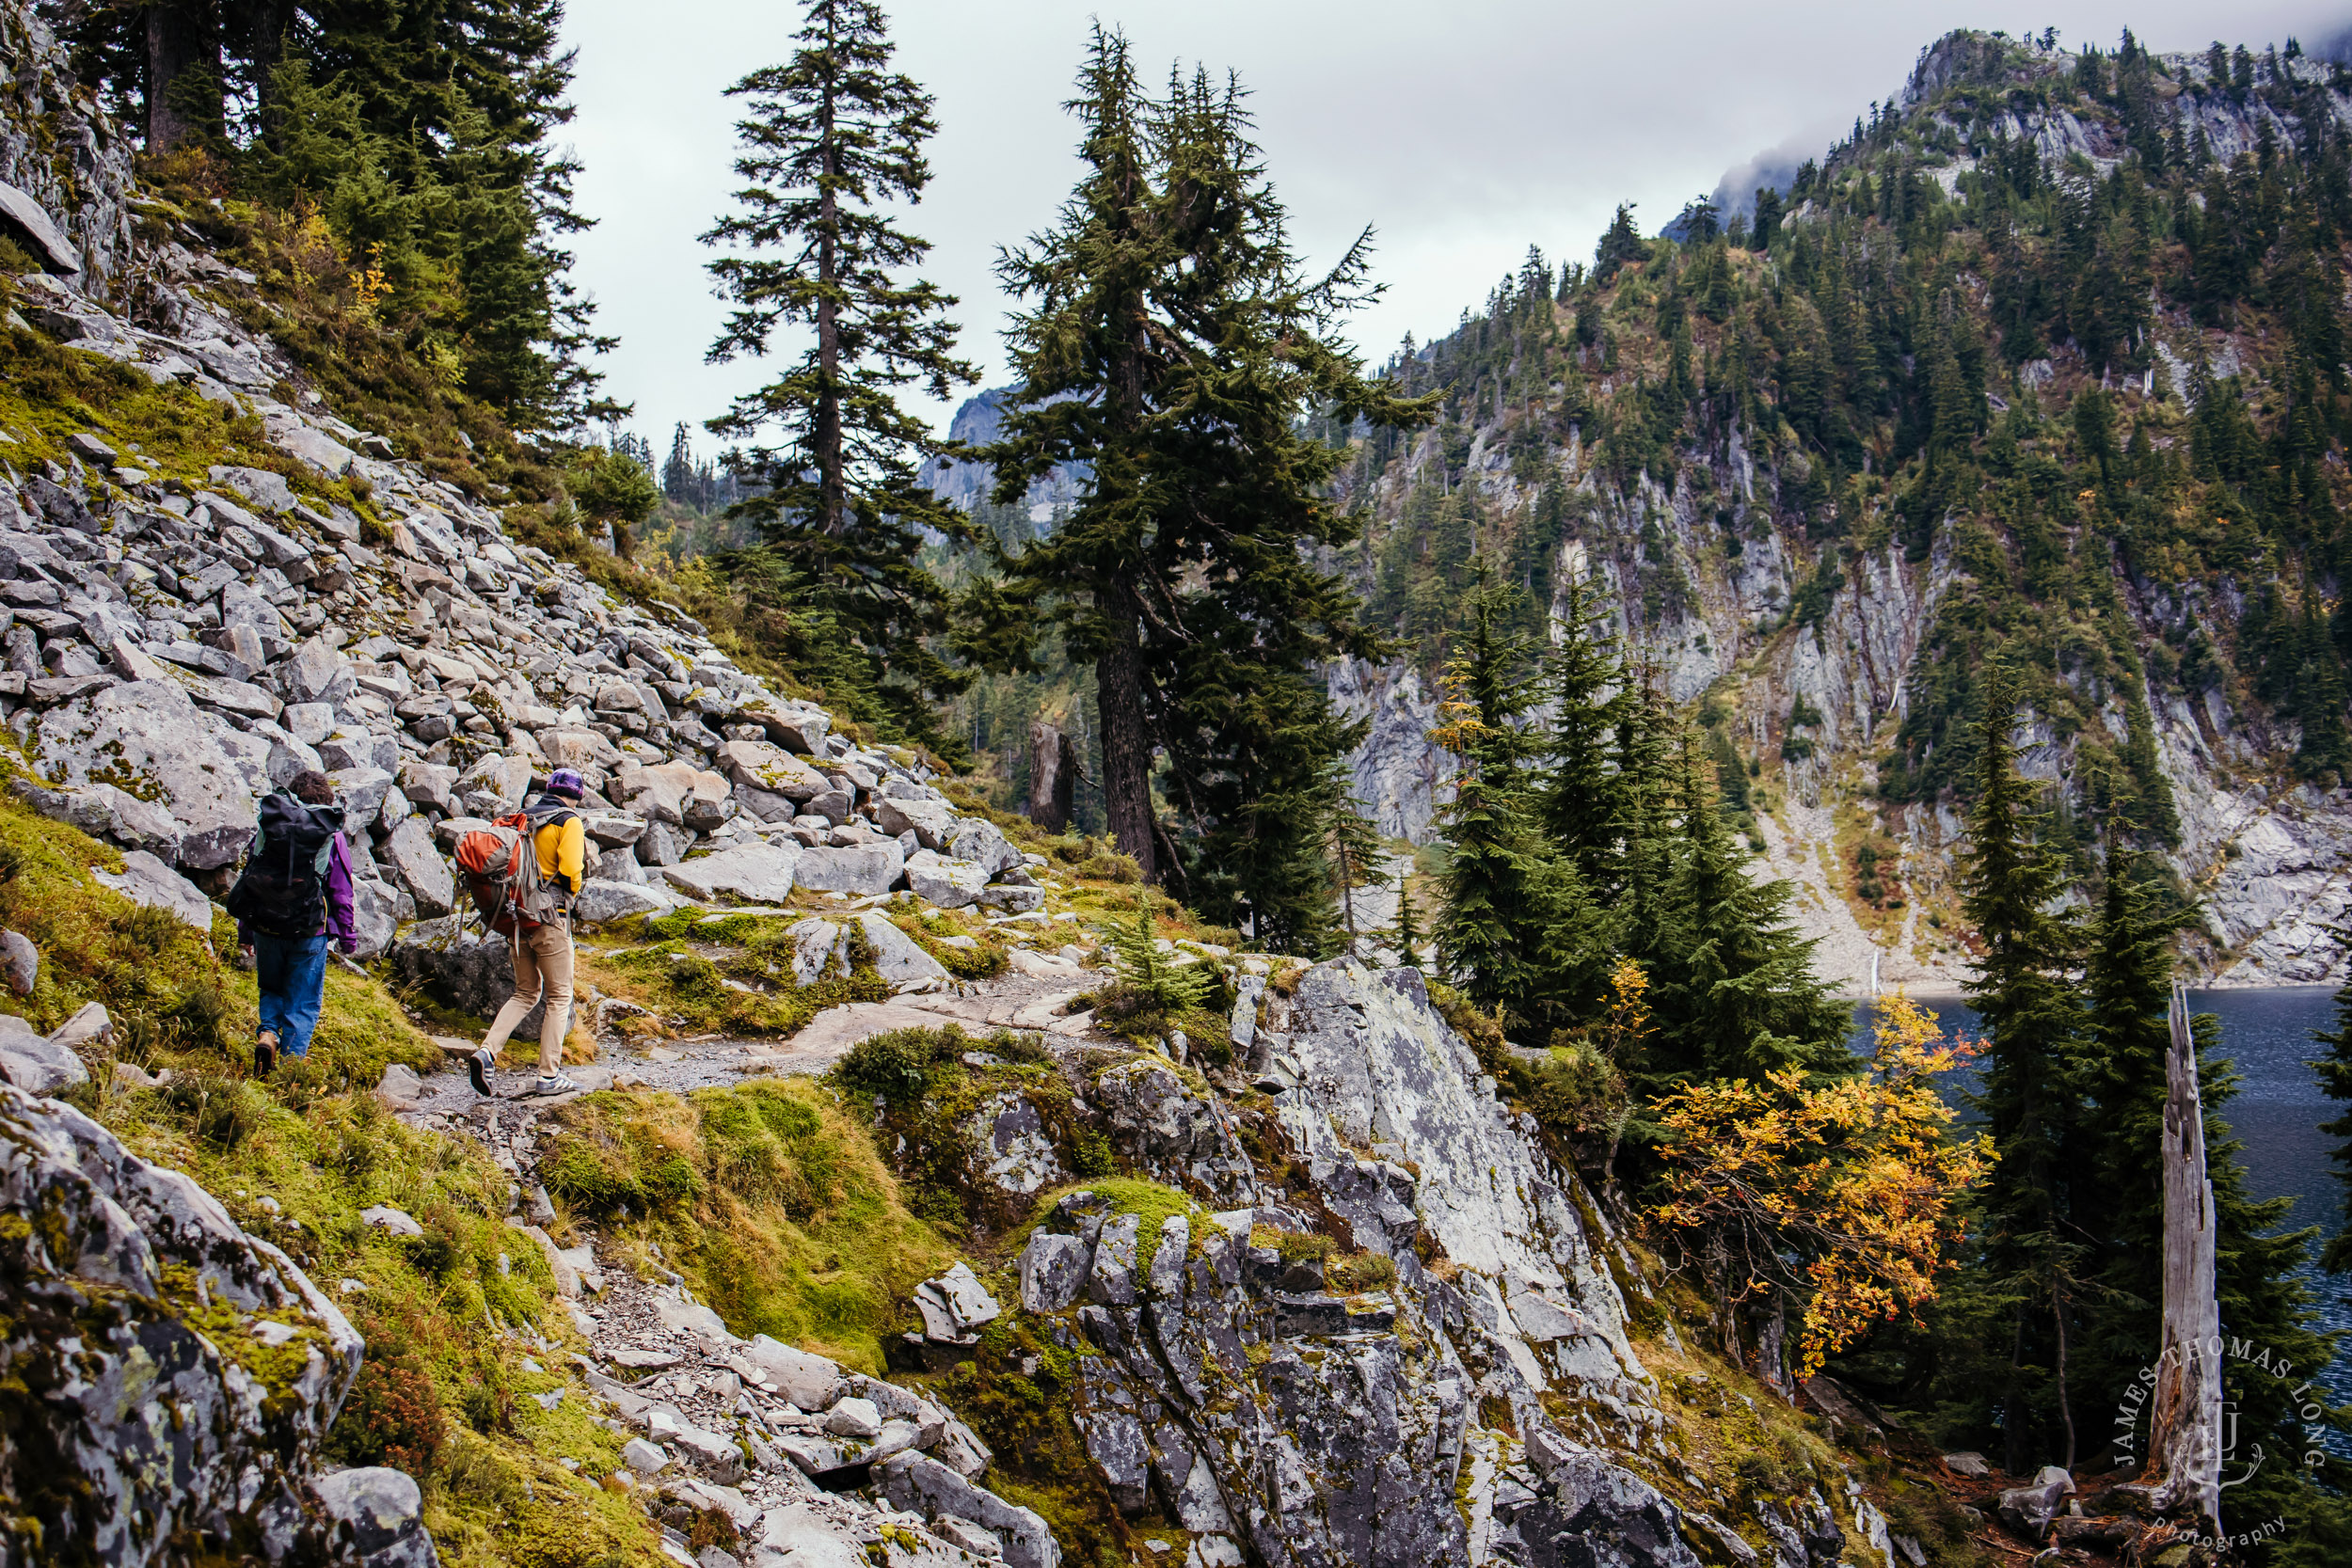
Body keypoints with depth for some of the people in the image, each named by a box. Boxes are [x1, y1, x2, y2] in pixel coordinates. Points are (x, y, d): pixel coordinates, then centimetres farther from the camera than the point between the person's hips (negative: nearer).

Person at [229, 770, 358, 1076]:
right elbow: (342, 893, -3)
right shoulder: (331, 838, -5)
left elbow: (247, 881, 8)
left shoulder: (265, 831, 4)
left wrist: (245, 933, 17)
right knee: (303, 1001, 8)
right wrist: (348, 936, 7)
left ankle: (268, 1033, 0)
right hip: (309, 933, -3)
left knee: (272, 989, 24)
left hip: (266, 928, 3)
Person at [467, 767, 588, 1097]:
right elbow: (570, 871, -17)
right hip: (549, 919, -6)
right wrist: (570, 895, 3)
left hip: (515, 917, 6)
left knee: (525, 993, 17)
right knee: (559, 996, 4)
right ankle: (549, 1076, 3)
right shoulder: (569, 823, -7)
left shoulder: (522, 818, 13)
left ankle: (487, 1051, -3)